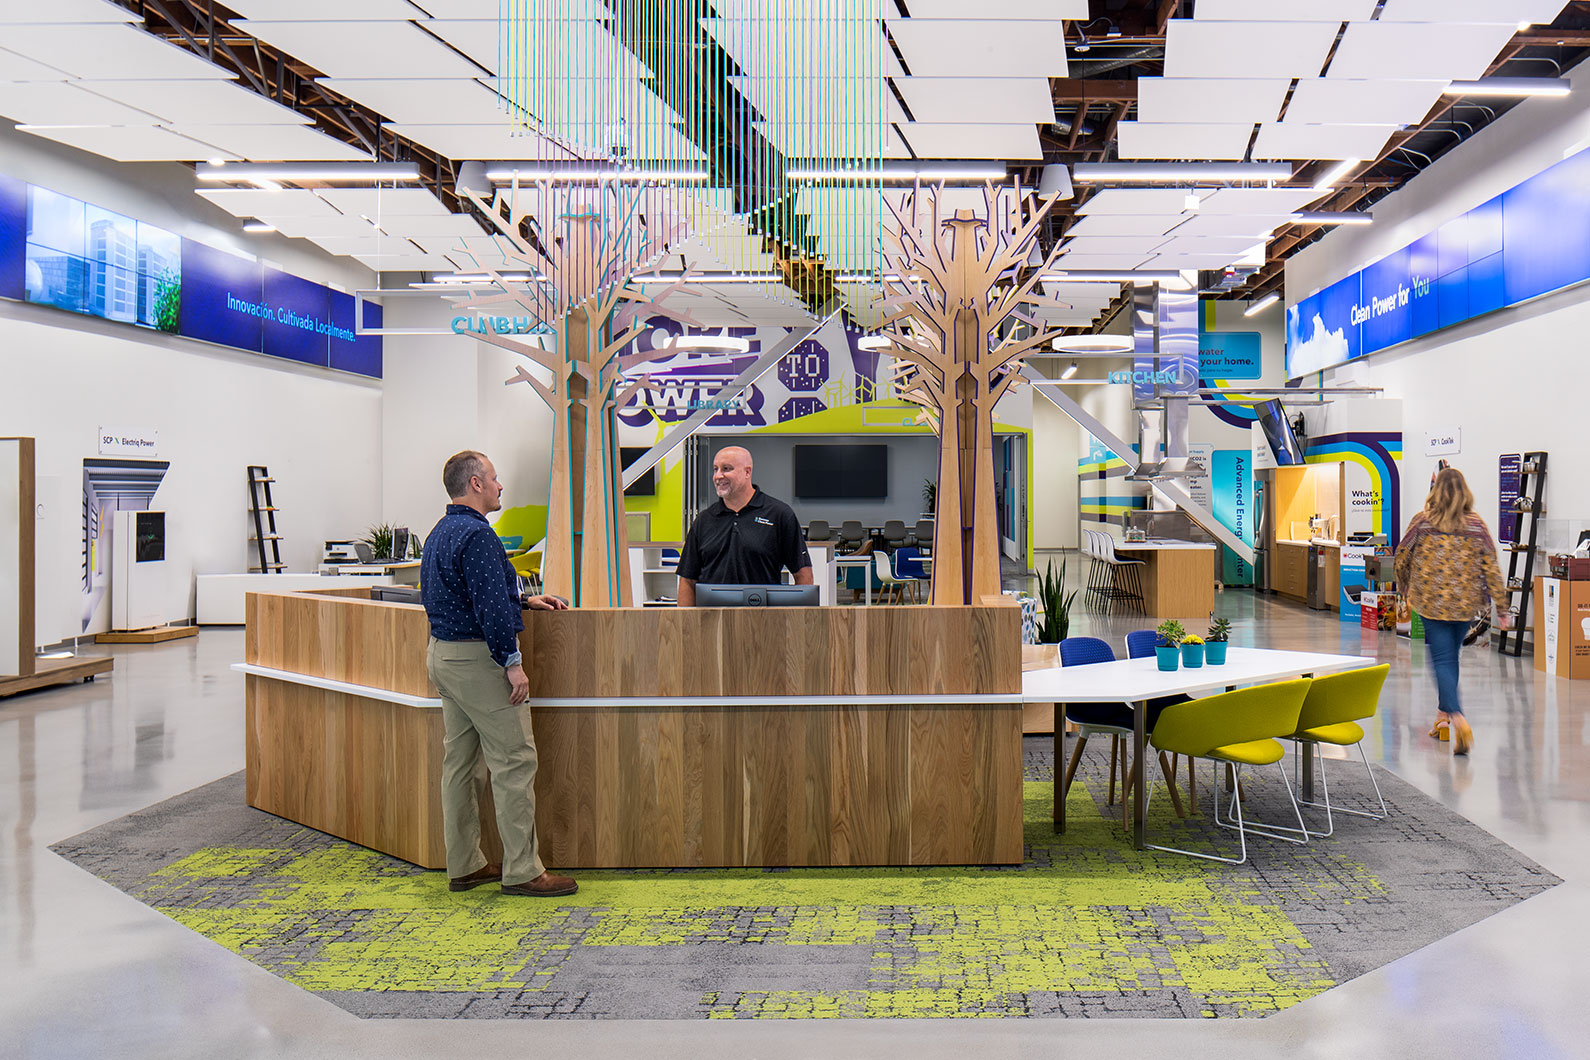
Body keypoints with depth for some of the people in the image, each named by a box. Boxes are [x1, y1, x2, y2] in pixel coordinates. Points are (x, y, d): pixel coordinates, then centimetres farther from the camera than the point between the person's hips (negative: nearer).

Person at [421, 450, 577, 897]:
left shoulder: (439, 534, 16)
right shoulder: (476, 534, -17)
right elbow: (490, 606, -23)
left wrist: (525, 601, 24)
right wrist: (512, 662, -19)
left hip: (442, 654, 11)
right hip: (477, 658, -11)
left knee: (459, 761, 12)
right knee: (514, 760, -5)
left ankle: (464, 865, 19)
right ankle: (522, 870, -1)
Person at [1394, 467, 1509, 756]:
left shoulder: (1421, 523, -6)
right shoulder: (1476, 525, -1)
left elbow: (1402, 560, 2)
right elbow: (1491, 568, -3)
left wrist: (1404, 586, 23)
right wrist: (1502, 608, 2)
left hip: (1431, 601, -3)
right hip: (1466, 602, 3)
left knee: (1442, 661, -3)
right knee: (1450, 656, 20)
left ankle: (1457, 718, -23)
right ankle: (1443, 715, 29)